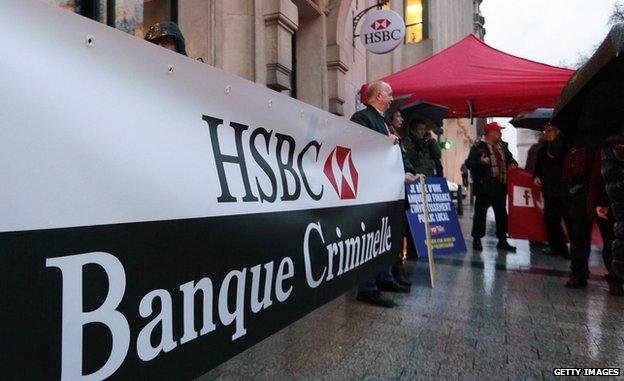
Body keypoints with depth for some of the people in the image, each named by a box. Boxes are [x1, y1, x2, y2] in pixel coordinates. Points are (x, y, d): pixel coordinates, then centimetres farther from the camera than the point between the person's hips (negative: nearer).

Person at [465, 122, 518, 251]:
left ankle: (502, 240, 23)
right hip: (485, 186, -7)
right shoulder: (478, 147, -7)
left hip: (500, 186, 7)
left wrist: (513, 163, 8)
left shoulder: (503, 145, 15)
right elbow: (469, 163, -12)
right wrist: (480, 162, -30)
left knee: (501, 213, 13)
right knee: (480, 213, -1)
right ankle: (476, 239, 9)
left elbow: (510, 157, 29)